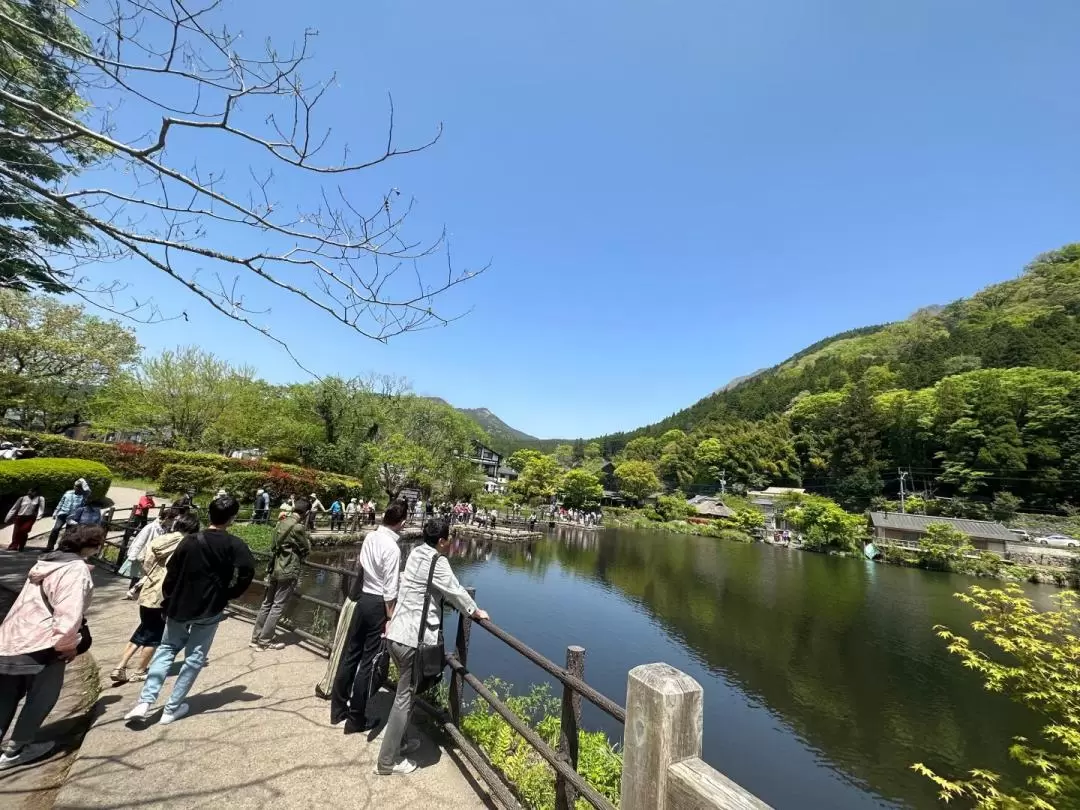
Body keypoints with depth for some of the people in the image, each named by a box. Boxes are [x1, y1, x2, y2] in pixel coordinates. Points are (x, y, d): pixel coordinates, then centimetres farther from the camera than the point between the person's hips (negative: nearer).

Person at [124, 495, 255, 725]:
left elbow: (171, 574, 1)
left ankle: (145, 702, 10)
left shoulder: (189, 541, -3)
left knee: (166, 649, 21)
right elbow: (247, 571, -24)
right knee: (195, 657, 12)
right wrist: (230, 594, -5)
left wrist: (167, 602, 14)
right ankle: (172, 709, 18)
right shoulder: (234, 544, -13)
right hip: (210, 609, -3)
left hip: (180, 606, 3)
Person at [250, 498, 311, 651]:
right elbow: (307, 549, -8)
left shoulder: (281, 523, 5)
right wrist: (307, 538, 10)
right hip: (288, 571, -8)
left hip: (274, 568, 8)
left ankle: (256, 638, 24)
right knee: (278, 606, 4)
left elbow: (274, 546, 16)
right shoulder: (298, 527, -18)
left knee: (267, 604, 16)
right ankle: (265, 641, 11)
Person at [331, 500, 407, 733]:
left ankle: (338, 710, 36)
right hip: (378, 604, -7)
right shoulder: (392, 547, -23)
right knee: (369, 661, 8)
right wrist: (390, 619, -11)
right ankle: (356, 719, 24)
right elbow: (389, 590, -19)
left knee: (351, 654, 20)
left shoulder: (370, 536, -2)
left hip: (363, 597, 7)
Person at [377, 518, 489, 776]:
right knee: (405, 698, 5)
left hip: (398, 633, 9)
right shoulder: (437, 561, -18)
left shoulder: (417, 552, 7)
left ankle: (397, 742, 38)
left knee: (406, 692, 24)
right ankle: (387, 761, 17)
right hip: (414, 638, -9)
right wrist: (475, 611, 5)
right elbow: (455, 590, -10)